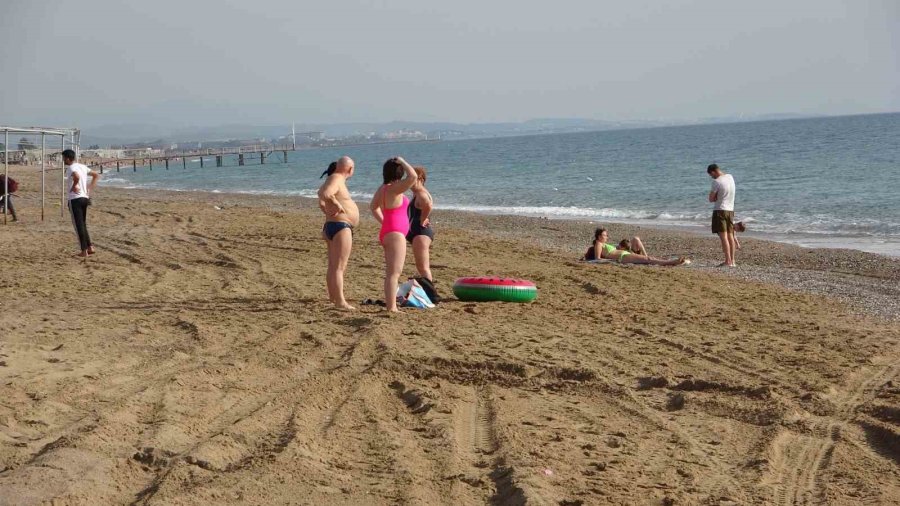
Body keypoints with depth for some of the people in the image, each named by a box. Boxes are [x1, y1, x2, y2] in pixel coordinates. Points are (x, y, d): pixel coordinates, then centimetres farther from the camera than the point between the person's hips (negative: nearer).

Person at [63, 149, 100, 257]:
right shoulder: (82, 166, 13)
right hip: (85, 198, 8)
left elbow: (77, 177, -34)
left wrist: (73, 186, -17)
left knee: (79, 225, -2)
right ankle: (90, 247, 12)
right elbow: (96, 175, 20)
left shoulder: (71, 168, -12)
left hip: (75, 199, -8)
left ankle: (84, 250, -1)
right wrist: (90, 188, 15)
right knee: (83, 224, 17)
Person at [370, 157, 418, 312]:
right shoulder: (394, 189, -16)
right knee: (394, 273, -11)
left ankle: (390, 305, 21)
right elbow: (413, 176, -28)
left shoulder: (382, 189, 12)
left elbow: (373, 207, 29)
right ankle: (391, 308, -13)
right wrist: (402, 162, -14)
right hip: (395, 234, -10)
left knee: (392, 272, 16)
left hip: (386, 233, 10)